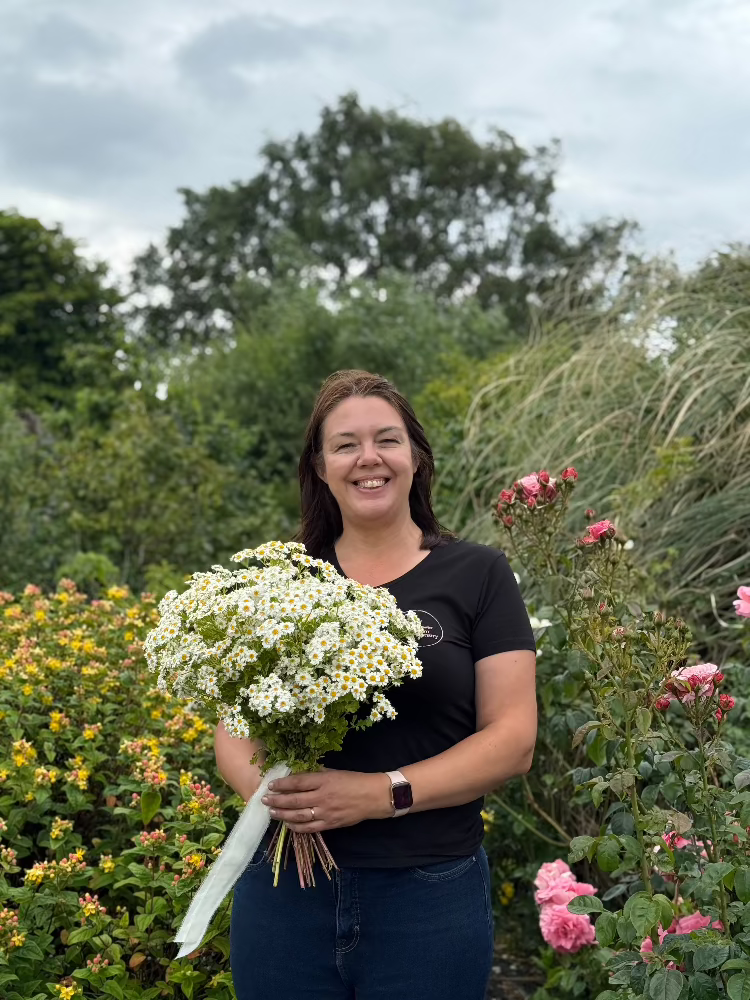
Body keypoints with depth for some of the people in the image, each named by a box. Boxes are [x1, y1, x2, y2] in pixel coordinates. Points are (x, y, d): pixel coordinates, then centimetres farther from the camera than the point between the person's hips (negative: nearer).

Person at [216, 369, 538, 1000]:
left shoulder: (477, 576, 0)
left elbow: (513, 740, -5)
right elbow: (232, 729, 8)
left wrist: (383, 793, -17)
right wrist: (265, 787, -14)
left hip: (430, 893, -2)